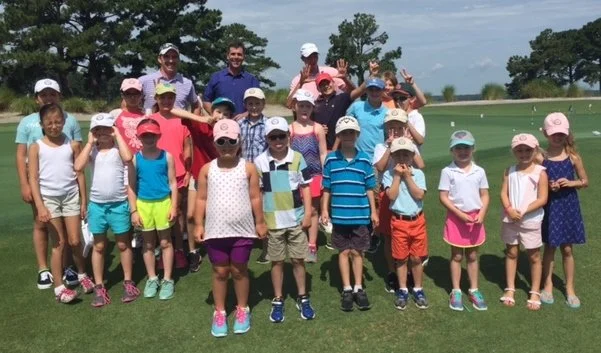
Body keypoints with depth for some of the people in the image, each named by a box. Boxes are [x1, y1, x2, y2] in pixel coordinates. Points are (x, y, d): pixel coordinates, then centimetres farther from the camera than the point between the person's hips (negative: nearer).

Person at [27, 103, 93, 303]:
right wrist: (40, 206, -13)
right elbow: (33, 178, -5)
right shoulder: (36, 147, -2)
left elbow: (80, 174, 5)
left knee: (75, 242, 4)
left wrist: (84, 201, 4)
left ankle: (82, 275, 29)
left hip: (71, 197, 1)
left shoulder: (72, 145, 1)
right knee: (59, 243, 2)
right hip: (49, 198, -1)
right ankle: (59, 288, 11)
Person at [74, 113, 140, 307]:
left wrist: (118, 136, -15)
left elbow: (128, 157, -27)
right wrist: (90, 142, -10)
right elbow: (78, 167, -14)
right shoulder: (92, 150, 2)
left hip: (119, 204, -2)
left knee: (123, 244, 11)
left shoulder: (118, 149, -4)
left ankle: (128, 282, 23)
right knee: (99, 246, 11)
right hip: (97, 205, 2)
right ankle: (99, 287, 20)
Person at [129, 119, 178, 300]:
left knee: (165, 242, 8)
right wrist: (134, 210, -3)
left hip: (163, 203, -1)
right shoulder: (135, 158, -3)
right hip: (143, 204, 1)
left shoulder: (167, 156, -5)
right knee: (148, 243, 13)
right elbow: (131, 186, 0)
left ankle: (167, 280, 18)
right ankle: (152, 279, 27)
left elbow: (173, 183, -2)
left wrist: (174, 206, -7)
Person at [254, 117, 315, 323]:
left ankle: (303, 298, 25)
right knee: (276, 261, 11)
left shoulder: (297, 158, -4)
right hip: (272, 221, 0)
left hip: (296, 219, 0)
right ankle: (278, 300, 24)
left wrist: (308, 213, -3)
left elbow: (305, 187, 1)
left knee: (298, 260, 10)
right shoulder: (260, 162, -4)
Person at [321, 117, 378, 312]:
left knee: (357, 252, 11)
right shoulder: (331, 159, -2)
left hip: (360, 215, 0)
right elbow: (327, 188, 3)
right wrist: (324, 210, -1)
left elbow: (369, 188, 3)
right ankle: (347, 290, 21)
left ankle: (358, 289, 23)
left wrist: (373, 211, 4)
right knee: (344, 251, 11)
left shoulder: (365, 160, -2)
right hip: (339, 215, 0)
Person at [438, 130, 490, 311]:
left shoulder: (479, 171, 0)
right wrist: (460, 213, -17)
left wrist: (481, 214, -12)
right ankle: (456, 291, 20)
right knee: (457, 256, 9)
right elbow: (443, 197, -10)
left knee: (472, 256, 14)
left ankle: (474, 290, 26)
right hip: (456, 218, -2)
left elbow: (485, 196, 3)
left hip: (475, 218, 3)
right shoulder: (447, 171, -9)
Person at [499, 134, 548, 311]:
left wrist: (523, 211, -19)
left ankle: (535, 292, 21)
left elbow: (543, 199, -12)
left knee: (534, 256, 8)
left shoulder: (540, 172, -7)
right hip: (510, 220, 3)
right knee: (511, 253, 13)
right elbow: (504, 193, -2)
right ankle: (510, 289, 25)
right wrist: (509, 209, -19)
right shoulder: (510, 171, 3)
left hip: (531, 221, -3)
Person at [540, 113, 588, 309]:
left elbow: (585, 182, 4)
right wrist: (547, 186, -18)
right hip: (549, 207, -1)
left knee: (567, 249, 8)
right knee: (549, 247, 10)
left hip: (568, 206, 1)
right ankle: (548, 285, 26)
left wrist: (570, 183, -15)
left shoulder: (573, 157, -4)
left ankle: (570, 288, 23)